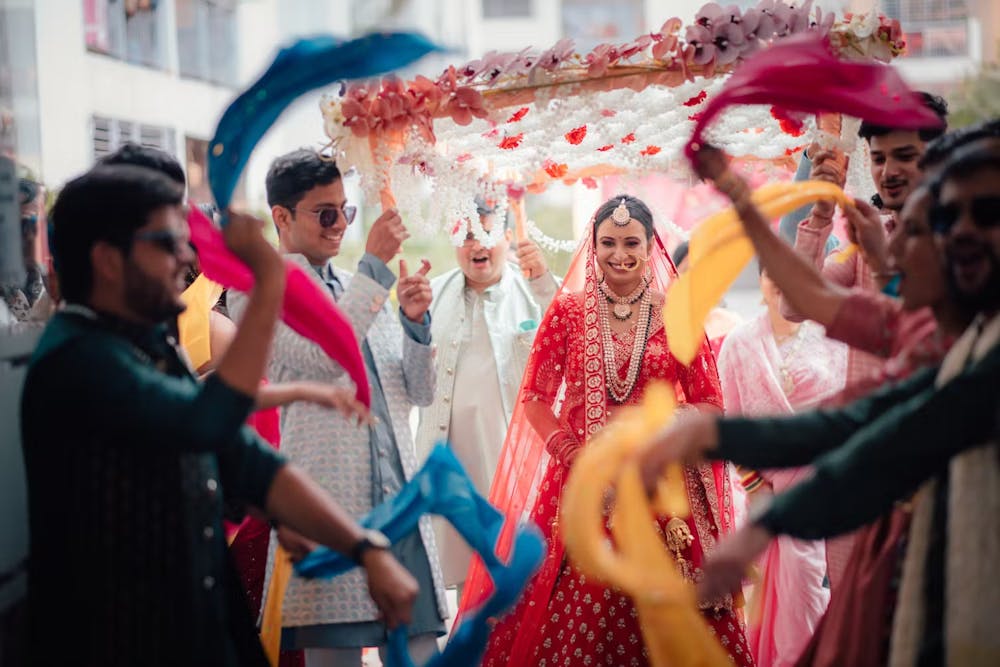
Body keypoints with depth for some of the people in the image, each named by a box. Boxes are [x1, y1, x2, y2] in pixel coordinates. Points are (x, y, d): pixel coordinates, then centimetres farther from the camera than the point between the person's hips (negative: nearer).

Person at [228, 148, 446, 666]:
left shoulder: (366, 290, 20)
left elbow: (420, 392, 18)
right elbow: (323, 354, -16)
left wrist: (415, 321, 0)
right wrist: (375, 265, -11)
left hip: (399, 502, 6)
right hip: (329, 506, -6)